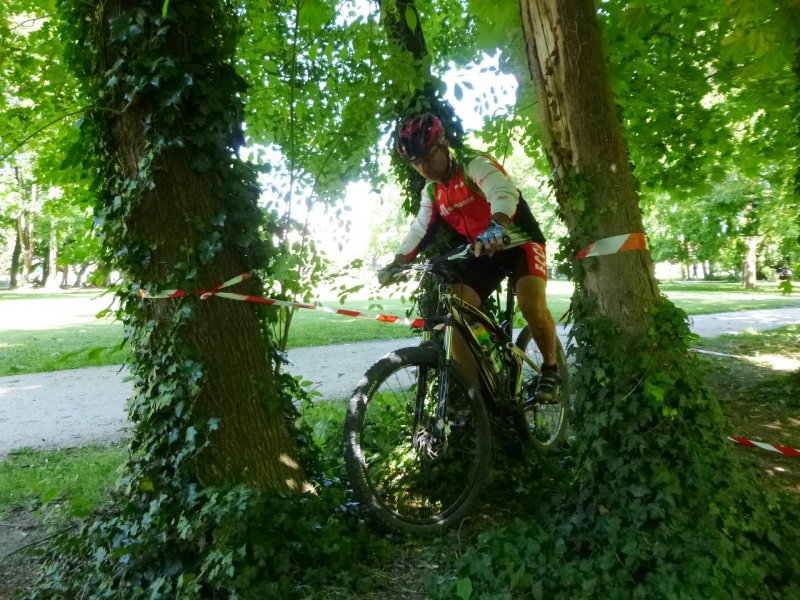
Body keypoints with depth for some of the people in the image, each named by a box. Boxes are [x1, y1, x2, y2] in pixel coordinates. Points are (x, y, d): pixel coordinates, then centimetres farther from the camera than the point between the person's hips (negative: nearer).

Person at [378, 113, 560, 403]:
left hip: (520, 240, -6)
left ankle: (550, 370, -3)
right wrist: (395, 264, -15)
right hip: (482, 252, 7)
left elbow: (504, 193, -38)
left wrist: (496, 227, -59)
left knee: (532, 305, -30)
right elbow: (419, 229, 1)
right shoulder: (431, 192, 7)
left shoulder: (475, 164, -18)